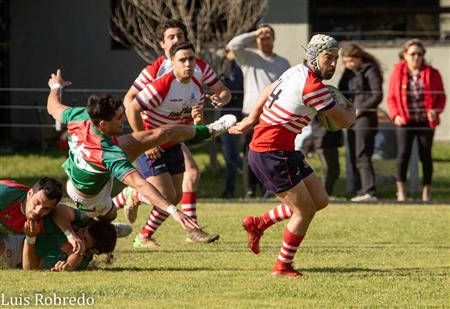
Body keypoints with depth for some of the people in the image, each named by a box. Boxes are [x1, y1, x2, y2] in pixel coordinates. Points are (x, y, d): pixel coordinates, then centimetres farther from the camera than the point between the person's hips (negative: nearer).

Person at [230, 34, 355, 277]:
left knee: (319, 200, 11)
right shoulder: (313, 86, -20)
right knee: (305, 211, -3)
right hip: (271, 154, -10)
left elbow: (268, 91, 25)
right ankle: (282, 266, 11)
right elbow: (344, 121, -10)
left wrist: (251, 120, 33)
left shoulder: (298, 72, 10)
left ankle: (258, 223, 23)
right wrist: (351, 109, 12)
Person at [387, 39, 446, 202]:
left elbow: (441, 97, 6)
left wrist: (435, 111, -14)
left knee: (425, 155, 4)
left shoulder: (432, 74, 2)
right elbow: (391, 98, 5)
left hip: (425, 121, 1)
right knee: (403, 153, -10)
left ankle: (427, 190, 14)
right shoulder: (397, 73, 2)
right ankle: (401, 190, 0)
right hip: (404, 121, -1)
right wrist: (395, 115, -10)